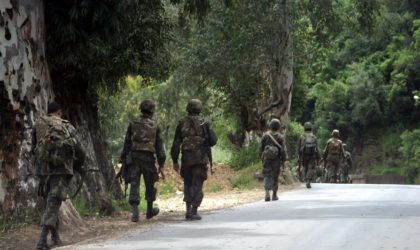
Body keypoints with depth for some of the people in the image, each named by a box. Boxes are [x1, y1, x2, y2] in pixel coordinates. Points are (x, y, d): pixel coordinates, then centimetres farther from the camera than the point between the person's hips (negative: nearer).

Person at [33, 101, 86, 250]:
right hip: (61, 169, -3)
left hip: (43, 169, 3)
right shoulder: (67, 127, 3)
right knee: (53, 204, -5)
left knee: (50, 202, 19)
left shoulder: (39, 124, 8)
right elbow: (79, 152, 6)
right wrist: (80, 161, 26)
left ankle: (55, 237, 25)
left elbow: (34, 147, 8)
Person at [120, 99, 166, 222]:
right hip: (148, 158, 0)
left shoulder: (133, 124, 4)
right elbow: (159, 146, 1)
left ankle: (135, 213, -14)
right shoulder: (155, 126, 3)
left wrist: (124, 159, 10)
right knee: (150, 185, 16)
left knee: (134, 185, -2)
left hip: (134, 157, 0)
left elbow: (127, 143, 4)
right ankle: (150, 211, 30)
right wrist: (161, 165, 3)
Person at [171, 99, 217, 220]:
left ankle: (188, 210, 12)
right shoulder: (203, 123, -3)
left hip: (186, 159, 2)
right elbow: (213, 140, -5)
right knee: (197, 185, 1)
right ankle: (193, 212, -5)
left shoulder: (182, 123, 3)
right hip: (200, 159, -2)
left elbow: (176, 144, 2)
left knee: (188, 184, 17)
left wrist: (175, 161, 7)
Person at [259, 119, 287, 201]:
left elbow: (261, 148, 2)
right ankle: (274, 195, 16)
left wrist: (261, 158, 13)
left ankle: (267, 193, -16)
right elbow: (283, 150, -7)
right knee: (275, 177, 11)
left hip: (267, 159, 0)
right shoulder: (280, 137, -5)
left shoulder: (265, 135, -1)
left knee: (267, 176, 3)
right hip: (277, 159, 0)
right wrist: (283, 161, 1)